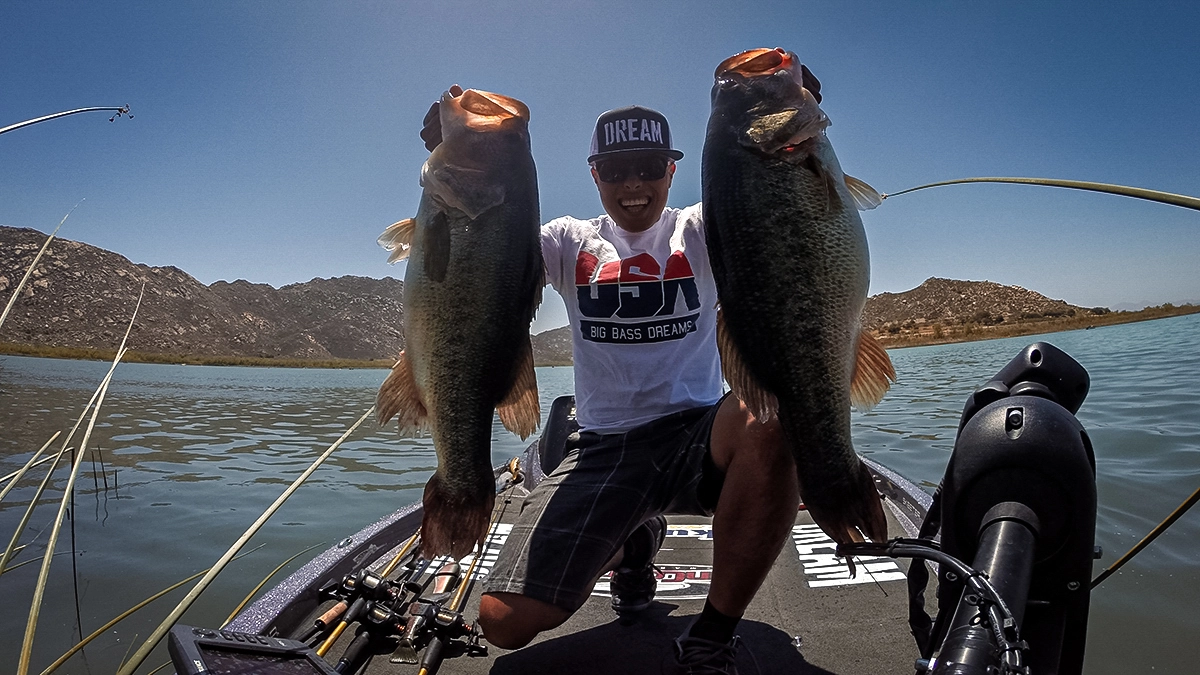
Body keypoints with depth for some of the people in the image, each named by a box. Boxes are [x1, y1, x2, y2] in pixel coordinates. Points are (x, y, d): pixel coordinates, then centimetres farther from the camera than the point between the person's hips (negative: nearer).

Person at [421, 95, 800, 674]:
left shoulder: (699, 231, 6)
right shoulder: (571, 242, 9)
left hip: (696, 436, 0)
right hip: (601, 449, 1)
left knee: (770, 415, -37)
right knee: (505, 621, -11)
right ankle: (629, 544, 22)